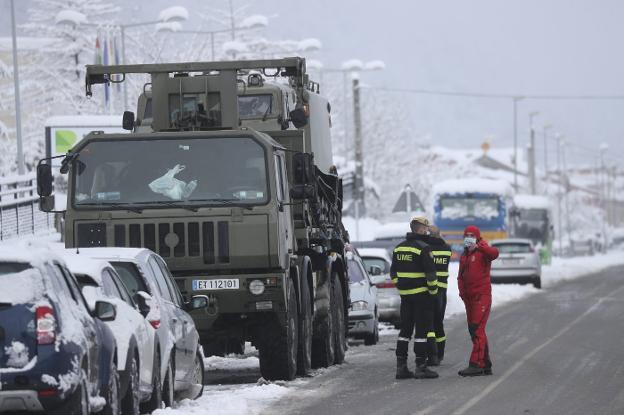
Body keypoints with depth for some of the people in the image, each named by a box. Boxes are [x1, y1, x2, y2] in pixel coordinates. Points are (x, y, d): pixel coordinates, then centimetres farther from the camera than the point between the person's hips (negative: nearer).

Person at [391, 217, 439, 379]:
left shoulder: (398, 248, 11)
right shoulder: (423, 248, -13)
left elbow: (393, 272, 15)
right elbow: (430, 273, -16)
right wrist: (433, 291, -5)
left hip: (405, 294, 7)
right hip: (422, 294, -7)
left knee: (405, 329, 11)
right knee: (422, 329, -3)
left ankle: (401, 366, 11)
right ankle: (421, 367, -4)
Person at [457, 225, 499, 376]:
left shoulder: (482, 252, -6)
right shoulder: (464, 255, 17)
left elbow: (494, 253, -30)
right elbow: (461, 276, 21)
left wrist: (478, 246, -42)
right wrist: (462, 291, 5)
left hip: (482, 296, -9)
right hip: (469, 297, 9)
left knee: (477, 330, -15)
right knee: (474, 331, 11)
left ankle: (475, 364, -19)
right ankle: (485, 365, 17)